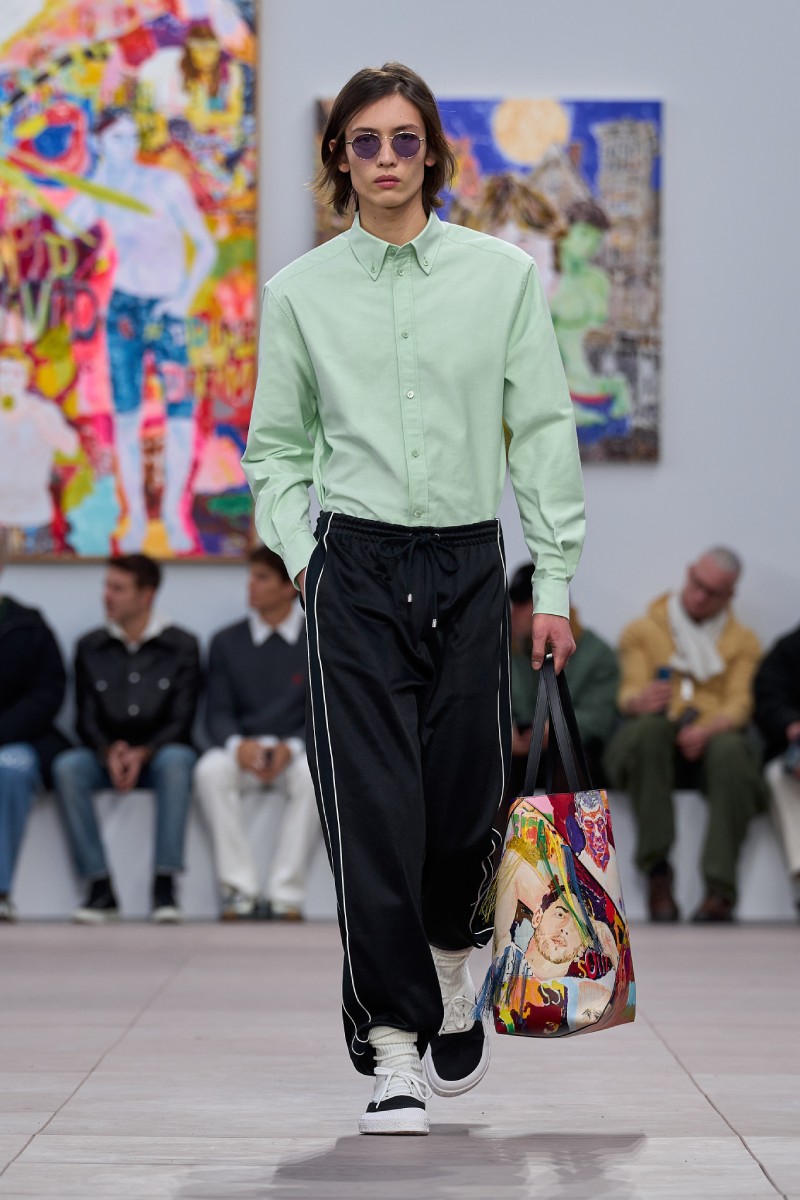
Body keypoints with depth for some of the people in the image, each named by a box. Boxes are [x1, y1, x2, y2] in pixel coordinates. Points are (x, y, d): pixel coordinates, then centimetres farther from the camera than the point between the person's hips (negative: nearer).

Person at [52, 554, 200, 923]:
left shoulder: (181, 646, 1)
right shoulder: (90, 647, 7)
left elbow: (182, 720, -5)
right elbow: (86, 720, 3)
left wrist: (142, 754, -22)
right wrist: (110, 752, -19)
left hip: (157, 755, -2)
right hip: (105, 756, 2)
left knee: (177, 760, -37)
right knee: (67, 766, -30)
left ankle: (165, 886, -38)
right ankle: (100, 888, -30)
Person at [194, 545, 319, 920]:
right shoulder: (227, 642, 11)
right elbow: (217, 713, 4)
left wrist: (291, 748, -20)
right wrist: (238, 745, -19)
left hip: (295, 752, -1)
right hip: (242, 751, 2)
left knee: (312, 775, -36)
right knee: (209, 771, -32)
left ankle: (286, 894, -33)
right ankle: (238, 889, -32)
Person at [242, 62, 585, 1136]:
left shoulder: (503, 274, 3)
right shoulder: (300, 292, 4)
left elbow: (544, 432, 4)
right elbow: (276, 445, 12)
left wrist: (555, 581, 1)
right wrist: (299, 553, -1)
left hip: (469, 565, 1)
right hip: (356, 568, -1)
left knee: (466, 797, 5)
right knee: (373, 805, -7)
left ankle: (450, 963, 36)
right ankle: (396, 1050, -1)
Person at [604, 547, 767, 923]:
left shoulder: (743, 642, 19)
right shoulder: (643, 630, 17)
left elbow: (740, 704, 3)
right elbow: (629, 694, 3)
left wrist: (708, 729, -21)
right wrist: (639, 701, -24)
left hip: (713, 739, 0)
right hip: (653, 748, 0)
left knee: (730, 750, -36)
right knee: (648, 727, -37)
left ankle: (720, 888, -40)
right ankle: (657, 872, -37)